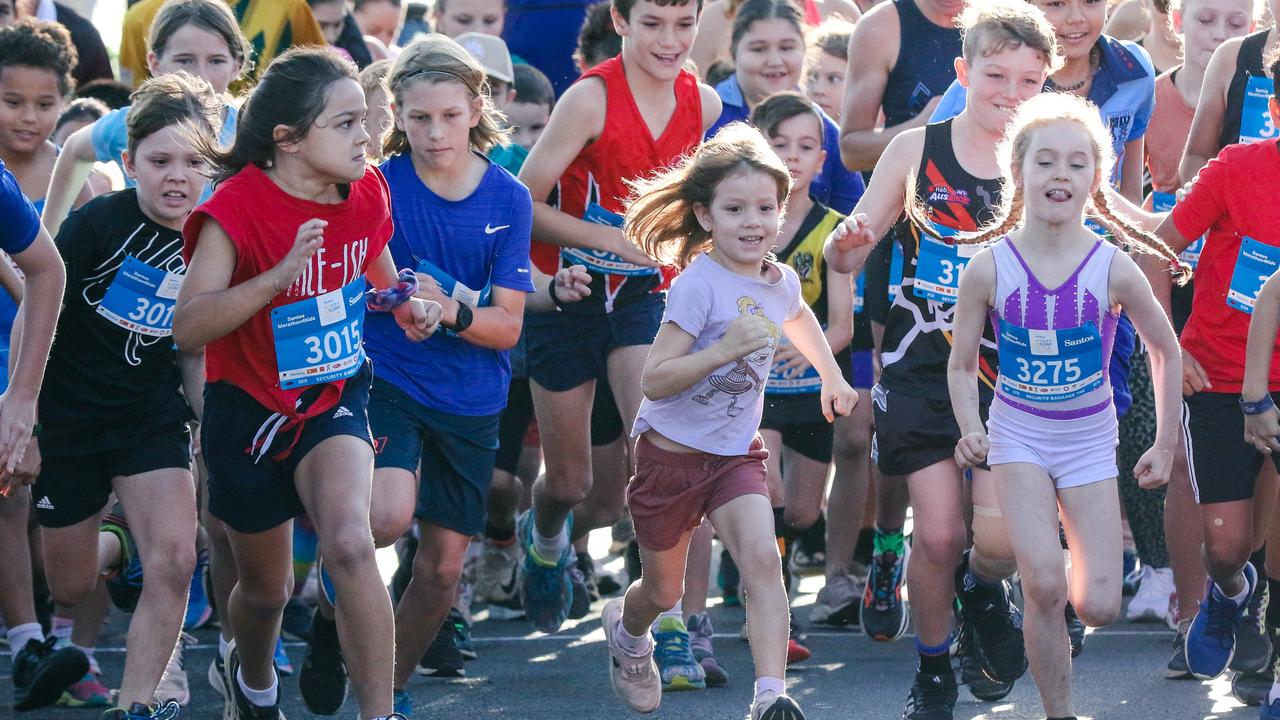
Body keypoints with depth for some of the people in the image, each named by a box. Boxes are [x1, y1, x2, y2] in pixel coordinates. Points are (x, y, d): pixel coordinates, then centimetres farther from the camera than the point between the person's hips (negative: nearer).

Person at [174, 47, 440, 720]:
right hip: (249, 410, -2)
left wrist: (407, 305, -2)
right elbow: (188, 326, -32)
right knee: (265, 588, 15)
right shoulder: (239, 208, -22)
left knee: (350, 544, -27)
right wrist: (280, 275, -43)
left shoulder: (366, 192, -5)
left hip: (333, 402, 2)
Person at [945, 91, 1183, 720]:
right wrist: (970, 430, -17)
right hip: (1019, 435, -1)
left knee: (1099, 608, -5)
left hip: (1089, 439, 1)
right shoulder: (990, 268, -11)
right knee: (1044, 585, -21)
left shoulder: (1112, 269, -11)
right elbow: (962, 365, 0)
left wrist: (1165, 444, 7)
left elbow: (1165, 350, 5)